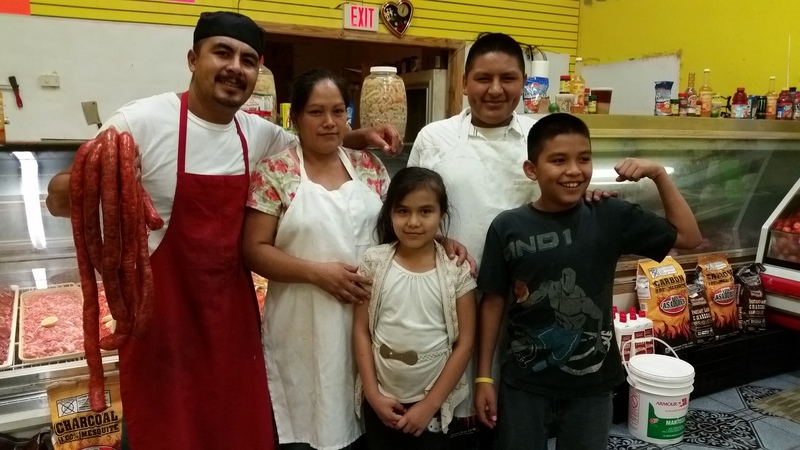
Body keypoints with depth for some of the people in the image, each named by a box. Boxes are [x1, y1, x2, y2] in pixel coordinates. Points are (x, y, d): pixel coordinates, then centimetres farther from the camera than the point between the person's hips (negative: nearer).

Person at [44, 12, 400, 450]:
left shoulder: (257, 133, 0)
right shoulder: (141, 122, -16)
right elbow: (61, 197, -11)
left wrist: (360, 137, 2)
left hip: (231, 306, 5)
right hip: (162, 310, -5)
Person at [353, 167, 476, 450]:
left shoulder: (456, 270, -10)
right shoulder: (374, 262, -6)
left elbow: (465, 343, -7)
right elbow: (361, 331, -3)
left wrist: (430, 404, -8)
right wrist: (373, 394, -6)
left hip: (433, 401, -1)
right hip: (382, 400, 1)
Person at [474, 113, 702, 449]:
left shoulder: (611, 218, -7)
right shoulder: (508, 227, -11)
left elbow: (688, 237, 3)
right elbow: (493, 303, -4)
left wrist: (659, 175, -8)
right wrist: (484, 377, -2)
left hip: (591, 383, 2)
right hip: (524, 383, -1)